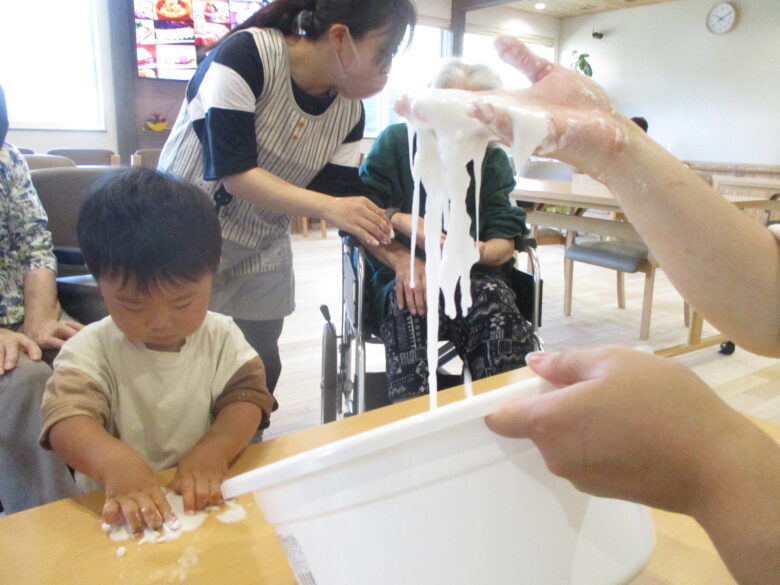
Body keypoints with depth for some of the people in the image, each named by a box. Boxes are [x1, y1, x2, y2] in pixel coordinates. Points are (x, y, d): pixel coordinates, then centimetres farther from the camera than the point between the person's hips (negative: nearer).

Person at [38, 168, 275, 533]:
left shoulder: (221, 338, 1)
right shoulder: (92, 349, -5)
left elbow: (246, 397, -7)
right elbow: (66, 418, -18)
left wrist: (213, 450, -27)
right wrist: (116, 462, -38)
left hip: (210, 499, 1)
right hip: (117, 508, -1)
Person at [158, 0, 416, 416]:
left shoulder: (349, 111, -3)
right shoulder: (246, 54, -22)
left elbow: (344, 197, -6)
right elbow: (233, 172, -27)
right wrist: (326, 206, -37)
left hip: (260, 256, 5)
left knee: (261, 370, 7)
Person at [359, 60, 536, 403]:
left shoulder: (494, 160, 9)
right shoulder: (396, 141, 2)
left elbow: (506, 242, 1)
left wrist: (478, 252, -24)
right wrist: (401, 259, -25)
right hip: (395, 276, -1)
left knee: (494, 296, -32)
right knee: (408, 302, -36)